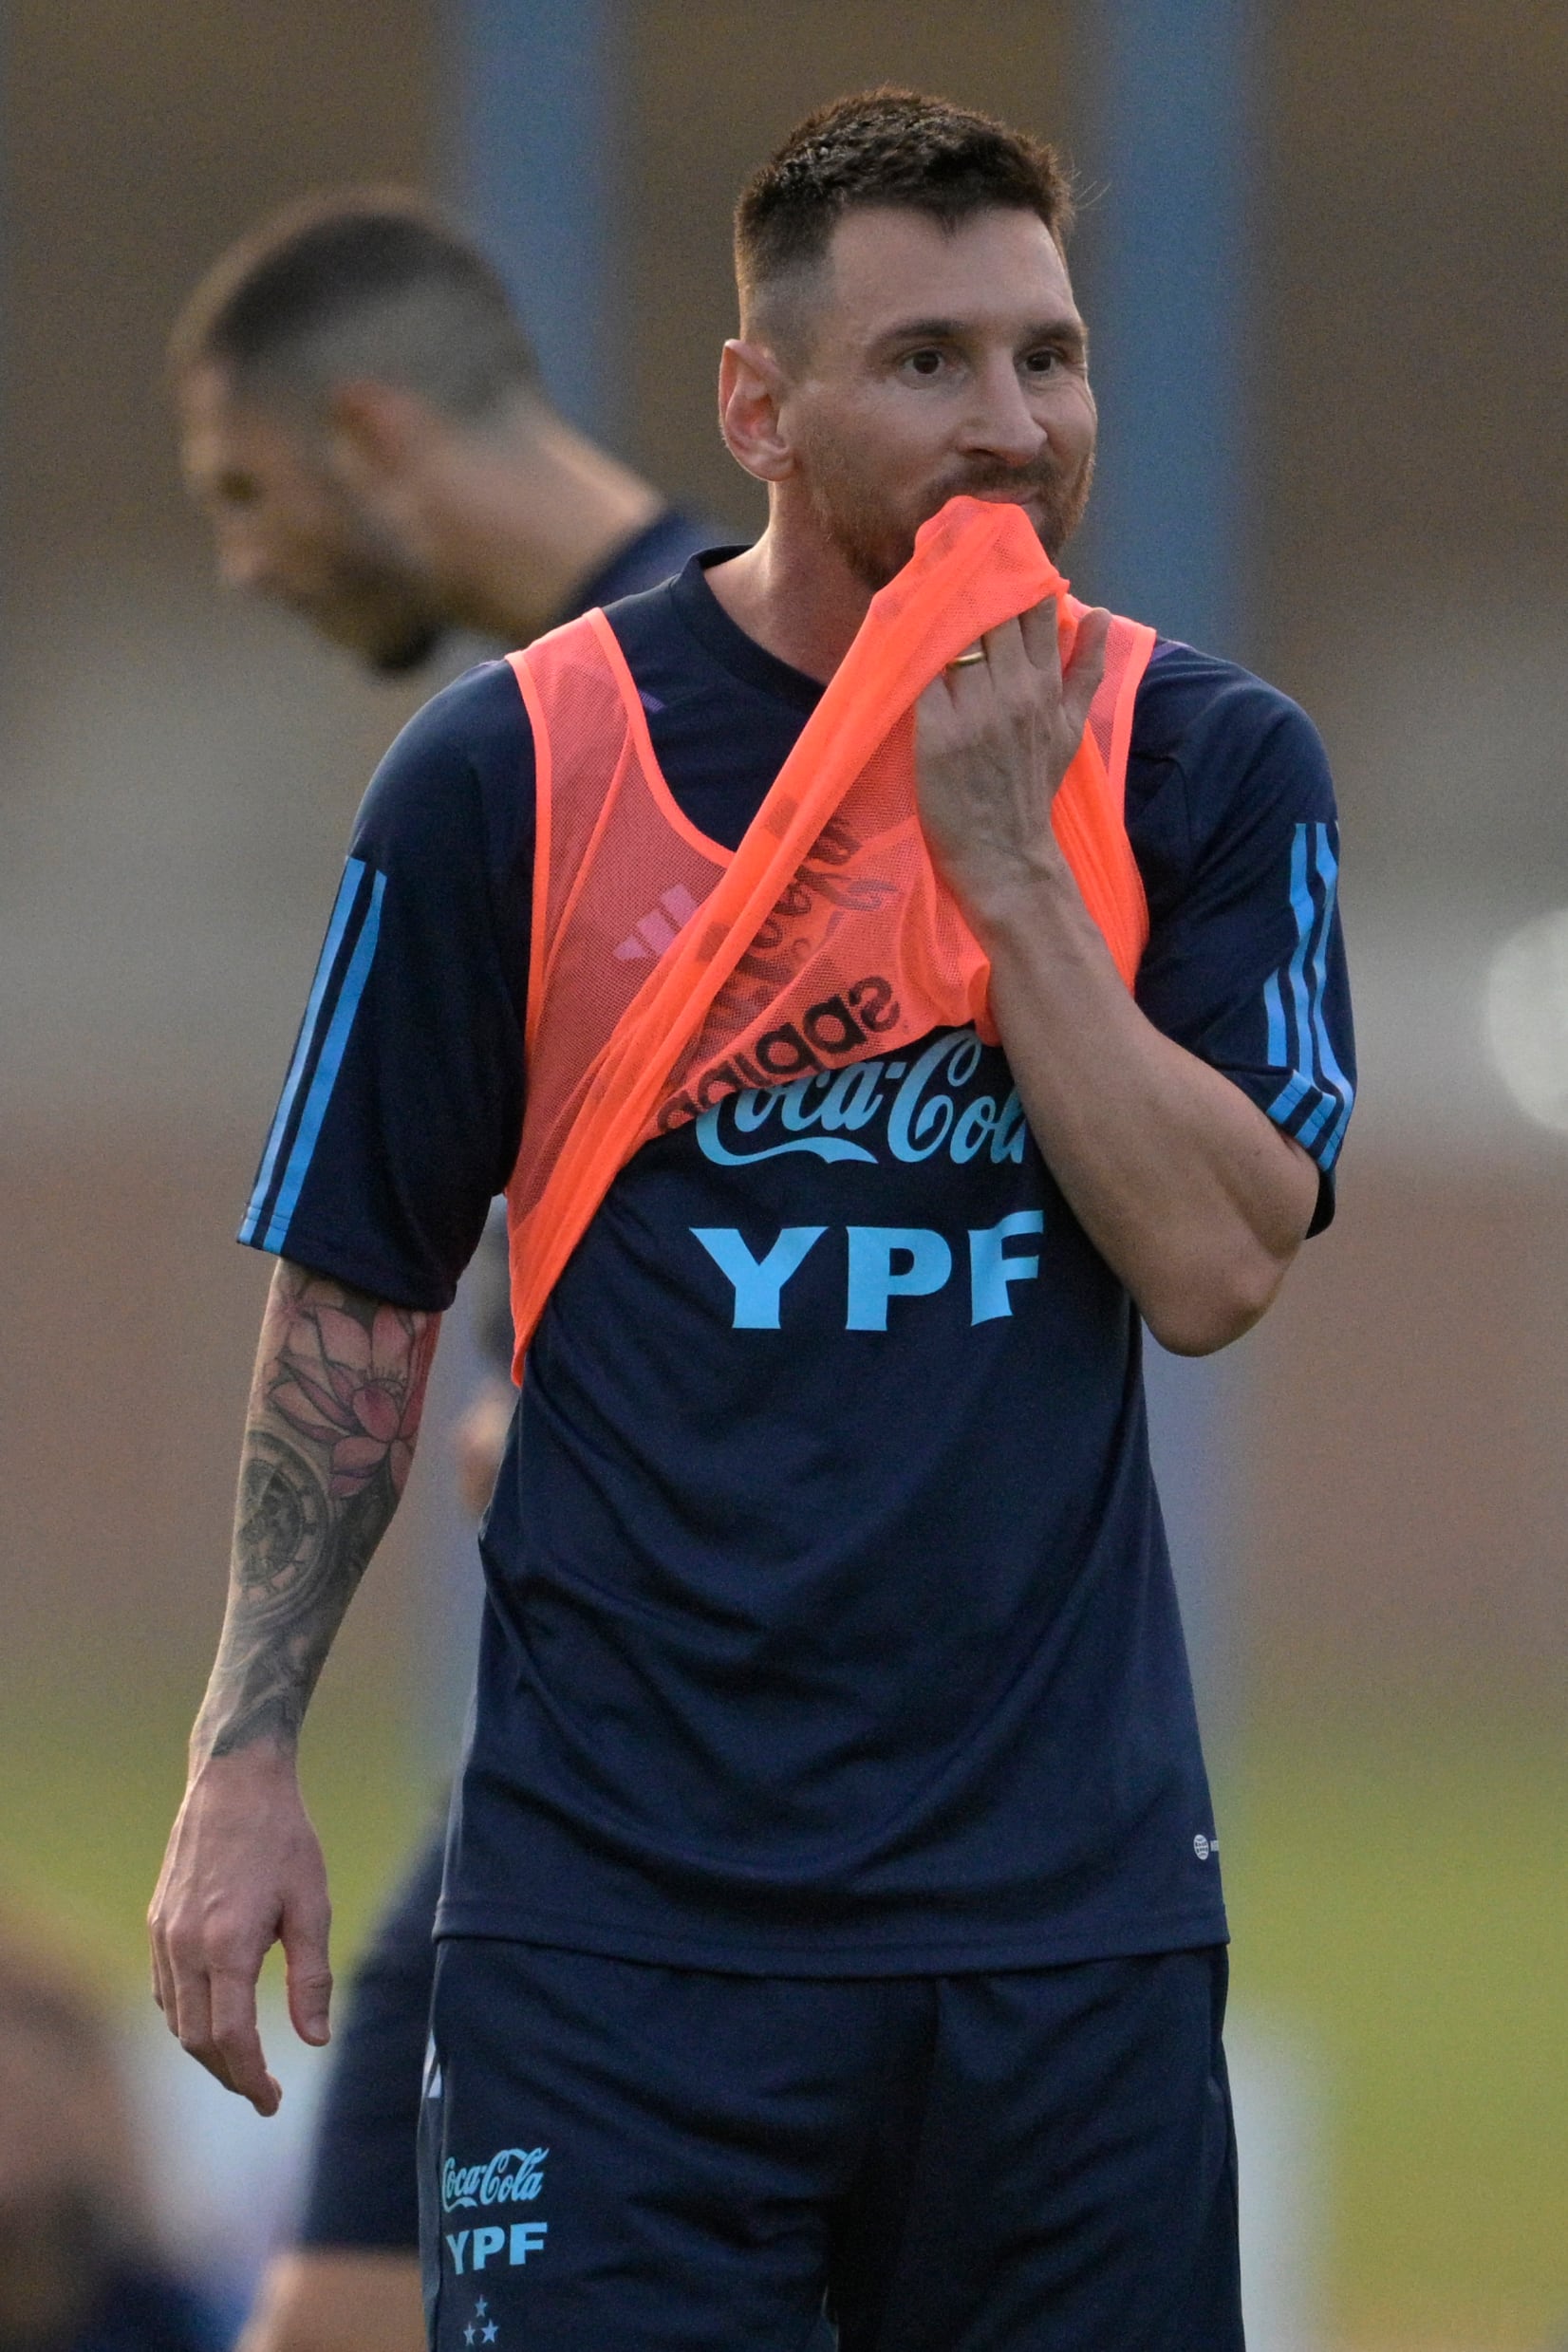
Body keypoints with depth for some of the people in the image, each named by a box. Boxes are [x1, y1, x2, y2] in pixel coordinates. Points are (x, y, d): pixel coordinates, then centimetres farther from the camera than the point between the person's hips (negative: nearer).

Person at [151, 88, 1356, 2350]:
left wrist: (1003, 854, -12)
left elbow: (1216, 1268, -7)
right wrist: (245, 1761, 0)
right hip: (619, 1890, -2)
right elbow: (350, 1303, 5)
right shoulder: (514, 769, -1)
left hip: (1075, 1898, 2)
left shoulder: (1206, 764, 3)